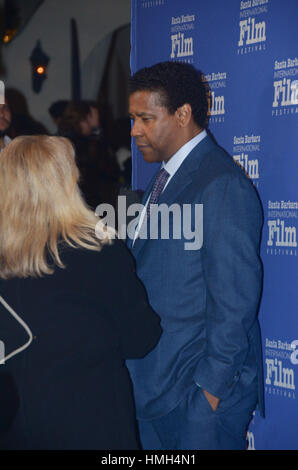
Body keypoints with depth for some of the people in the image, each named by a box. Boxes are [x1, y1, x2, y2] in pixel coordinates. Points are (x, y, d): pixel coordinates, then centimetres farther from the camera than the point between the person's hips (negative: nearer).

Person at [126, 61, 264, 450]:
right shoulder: (165, 177, 13)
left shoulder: (222, 185, -17)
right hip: (154, 382, 9)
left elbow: (234, 299, -19)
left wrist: (211, 385, -17)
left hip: (201, 391, -9)